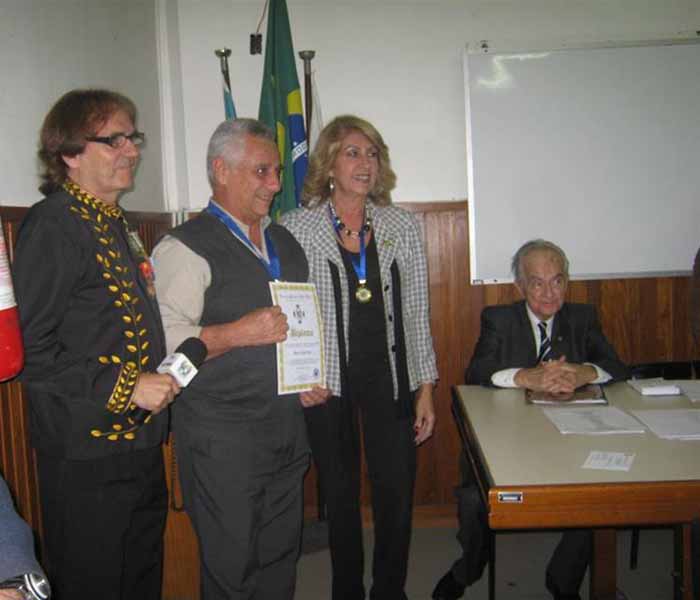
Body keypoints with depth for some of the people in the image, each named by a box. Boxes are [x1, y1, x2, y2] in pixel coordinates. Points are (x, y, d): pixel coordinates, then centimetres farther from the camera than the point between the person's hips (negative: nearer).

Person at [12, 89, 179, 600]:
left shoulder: (117, 224, 13)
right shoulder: (51, 225, -15)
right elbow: (30, 349, -21)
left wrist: (160, 381, 12)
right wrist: (123, 386, -21)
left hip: (141, 444, 9)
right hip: (86, 456, -8)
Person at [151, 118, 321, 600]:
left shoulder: (285, 243, 14)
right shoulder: (185, 248, -10)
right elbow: (162, 339, -20)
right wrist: (239, 333, -23)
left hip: (289, 429, 7)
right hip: (222, 438, -6)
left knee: (281, 559, 18)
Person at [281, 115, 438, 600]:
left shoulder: (402, 227, 3)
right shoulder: (297, 228, -3)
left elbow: (417, 314, 4)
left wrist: (425, 388, 3)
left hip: (390, 378, 2)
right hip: (326, 381, -1)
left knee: (397, 492, 8)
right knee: (340, 494, 13)